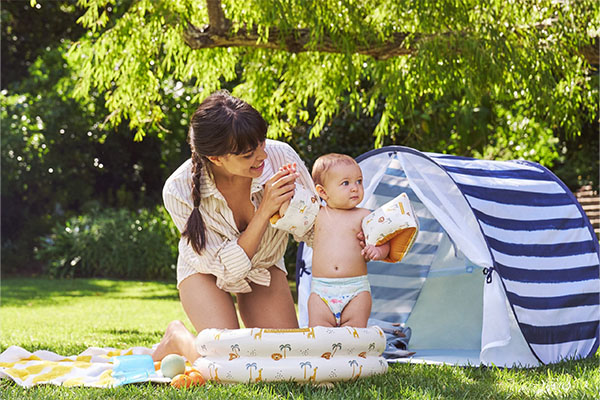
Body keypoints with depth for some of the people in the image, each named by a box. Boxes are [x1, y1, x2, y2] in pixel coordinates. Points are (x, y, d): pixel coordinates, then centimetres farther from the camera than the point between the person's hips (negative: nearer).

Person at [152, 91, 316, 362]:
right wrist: (265, 210, -40)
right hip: (207, 272, -3)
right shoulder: (179, 191, -33)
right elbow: (227, 267, -29)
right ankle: (178, 339, 11)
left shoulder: (280, 156, -29)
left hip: (264, 267, 3)